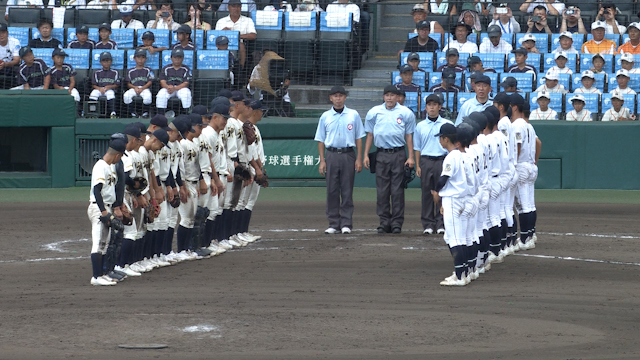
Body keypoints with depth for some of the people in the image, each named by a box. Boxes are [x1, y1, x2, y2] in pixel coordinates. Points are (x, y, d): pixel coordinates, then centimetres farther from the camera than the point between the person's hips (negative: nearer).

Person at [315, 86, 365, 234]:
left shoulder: (353, 115, 6)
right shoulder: (325, 117, 9)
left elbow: (359, 138, 6)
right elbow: (320, 140, 9)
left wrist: (359, 159, -2)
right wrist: (322, 161, 1)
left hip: (348, 155, -1)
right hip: (331, 155, 1)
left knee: (347, 191, -1)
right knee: (332, 190, 1)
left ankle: (346, 224, 1)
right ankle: (333, 224, 6)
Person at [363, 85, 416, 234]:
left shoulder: (406, 113, 5)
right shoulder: (374, 112, 9)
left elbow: (409, 136, 6)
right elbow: (369, 134, 13)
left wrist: (411, 157, -1)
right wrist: (366, 155, 6)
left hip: (399, 154, -2)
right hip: (381, 154, 2)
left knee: (397, 190, -2)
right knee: (382, 191, 2)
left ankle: (397, 223, 2)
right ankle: (384, 222, 8)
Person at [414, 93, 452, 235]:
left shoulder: (447, 124, 6)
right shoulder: (420, 126, 11)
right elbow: (417, 147, 13)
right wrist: (417, 165, 4)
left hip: (443, 160, -1)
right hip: (426, 161, 1)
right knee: (427, 192, 1)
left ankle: (441, 223, 3)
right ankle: (428, 223, 6)